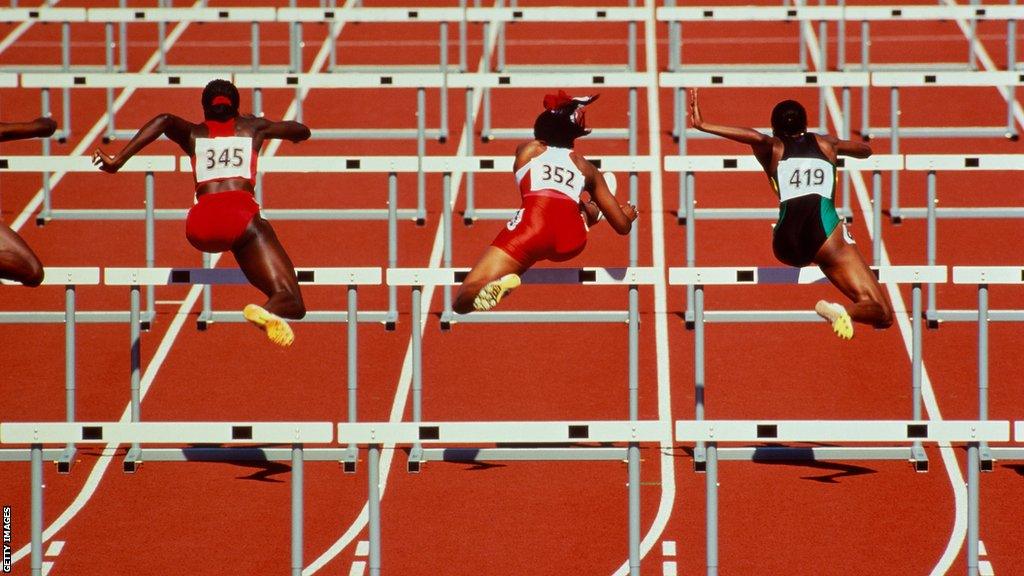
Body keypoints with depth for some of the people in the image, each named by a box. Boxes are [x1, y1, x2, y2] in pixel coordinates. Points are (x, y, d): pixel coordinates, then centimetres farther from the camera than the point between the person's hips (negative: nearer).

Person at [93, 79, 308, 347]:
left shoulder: (193, 133, 24)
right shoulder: (251, 127, 27)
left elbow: (164, 121, 2)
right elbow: (301, 132, 39)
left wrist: (118, 161, 1)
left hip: (201, 224, 2)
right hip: (242, 215, -2)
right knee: (291, 303, -11)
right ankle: (267, 312, -44)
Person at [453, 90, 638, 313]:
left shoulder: (527, 150, 26)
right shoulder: (586, 167, 27)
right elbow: (622, 226, 29)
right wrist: (628, 214, 53)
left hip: (531, 224, -3)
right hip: (572, 239, 3)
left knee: (463, 301, -4)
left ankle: (495, 287, -32)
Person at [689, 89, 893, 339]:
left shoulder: (773, 148, 19)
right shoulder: (825, 143, 25)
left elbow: (756, 137, -6)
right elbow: (865, 150, 45)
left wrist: (703, 126, -6)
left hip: (787, 245, 2)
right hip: (824, 230, -2)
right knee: (882, 314, -7)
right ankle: (843, 312, -35)